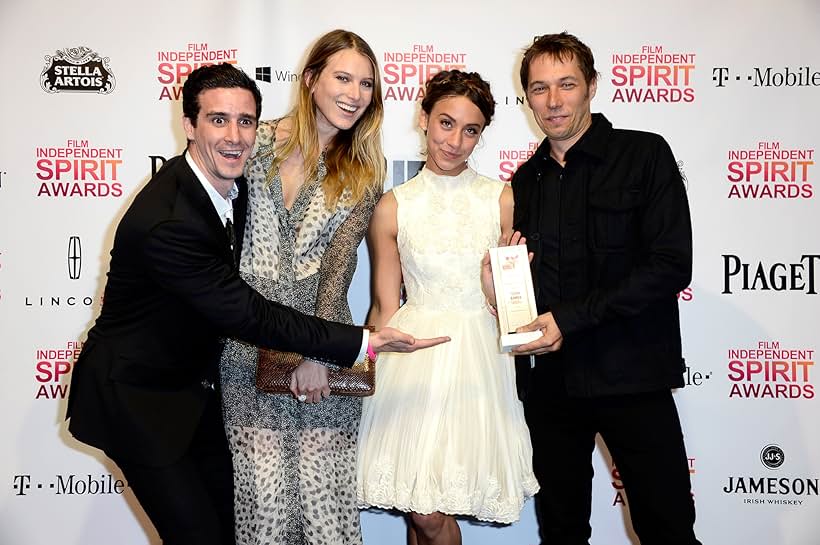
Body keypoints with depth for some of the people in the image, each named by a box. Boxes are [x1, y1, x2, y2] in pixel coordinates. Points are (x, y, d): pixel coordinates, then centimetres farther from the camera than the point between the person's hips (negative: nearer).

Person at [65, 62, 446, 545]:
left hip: (196, 385, 8)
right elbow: (249, 315, -29)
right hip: (136, 398, -8)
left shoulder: (233, 182, -5)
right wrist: (364, 342, -26)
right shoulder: (164, 224, -32)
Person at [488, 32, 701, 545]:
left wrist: (571, 318, -16)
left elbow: (671, 266, -12)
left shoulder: (645, 154, -3)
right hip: (550, 380, 5)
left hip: (631, 373, -4)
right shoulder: (525, 180, 13)